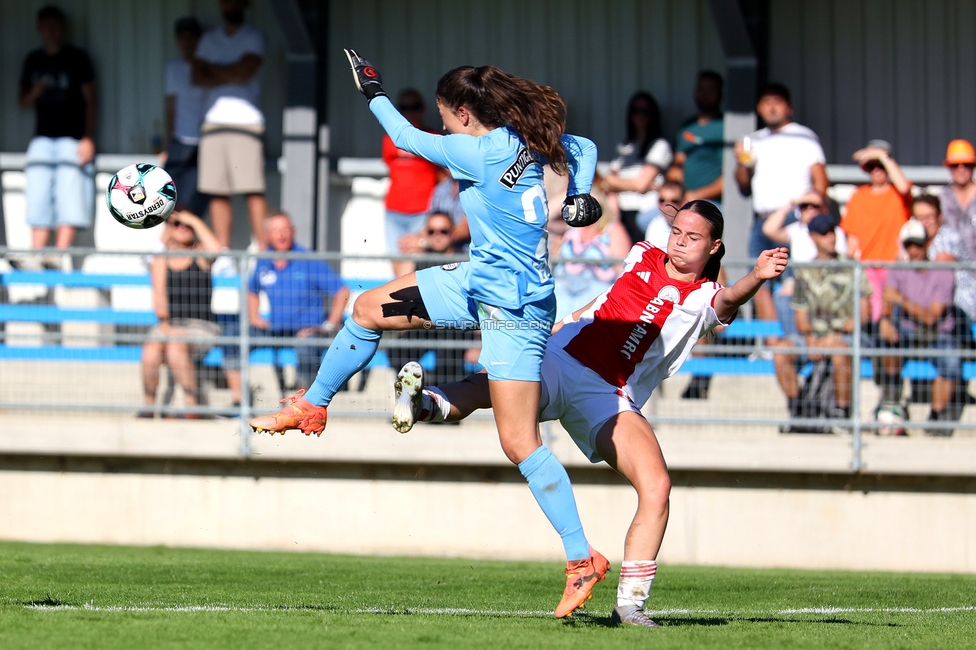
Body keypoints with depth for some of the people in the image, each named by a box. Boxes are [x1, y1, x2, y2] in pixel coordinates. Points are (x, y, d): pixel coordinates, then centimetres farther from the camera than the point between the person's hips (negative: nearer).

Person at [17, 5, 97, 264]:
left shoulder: (76, 59, 3)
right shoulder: (33, 61, 15)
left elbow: (90, 100, 1)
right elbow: (22, 100, 20)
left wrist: (88, 138, -9)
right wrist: (34, 93, -4)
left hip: (72, 138, -4)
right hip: (42, 140, 4)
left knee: (68, 202, -12)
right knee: (38, 202, -4)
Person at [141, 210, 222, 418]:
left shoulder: (200, 253, 8)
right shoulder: (161, 260, 15)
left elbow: (215, 249, -17)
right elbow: (159, 294, 3)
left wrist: (195, 221, -6)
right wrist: (165, 324, -12)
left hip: (200, 325, -2)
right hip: (168, 325, 2)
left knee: (175, 348, -36)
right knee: (151, 352, -32)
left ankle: (192, 405, -29)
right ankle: (149, 405, -20)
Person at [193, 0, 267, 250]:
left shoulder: (253, 37, 5)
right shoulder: (209, 39, 19)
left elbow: (244, 71, -8)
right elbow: (198, 77, 8)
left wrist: (212, 69, 6)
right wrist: (228, 77, -6)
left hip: (245, 119, -5)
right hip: (213, 122, 5)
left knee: (253, 190, -12)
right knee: (217, 192, 0)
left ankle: (263, 249, -13)